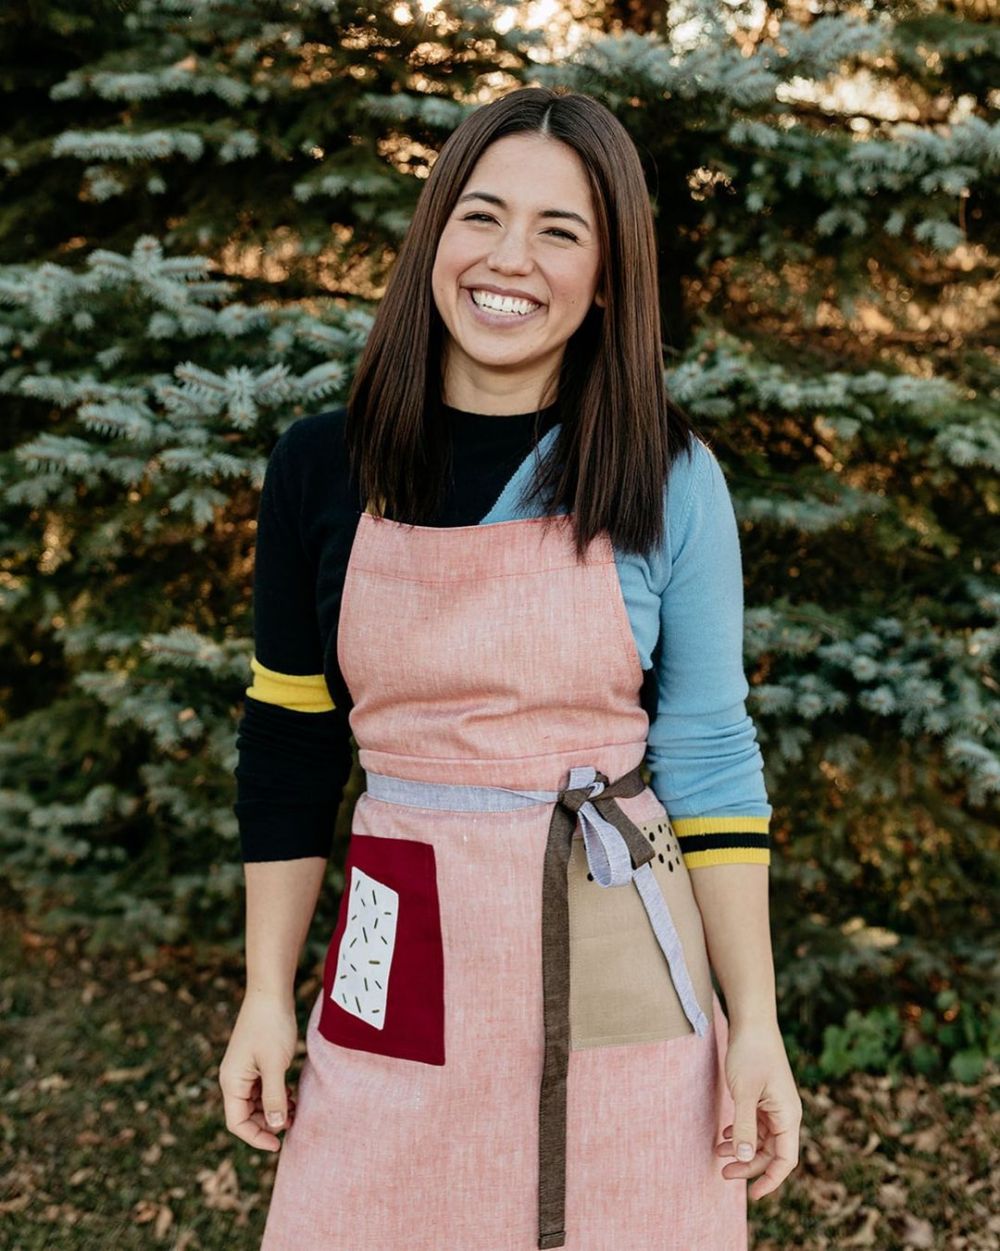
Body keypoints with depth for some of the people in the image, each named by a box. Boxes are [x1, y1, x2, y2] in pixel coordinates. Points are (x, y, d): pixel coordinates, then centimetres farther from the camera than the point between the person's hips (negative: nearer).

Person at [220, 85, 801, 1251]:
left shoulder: (670, 480, -4)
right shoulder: (322, 465, -1)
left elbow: (710, 759, -2)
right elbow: (288, 741, 4)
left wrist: (755, 1025, -4)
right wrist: (266, 996, 4)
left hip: (621, 972, -1)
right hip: (403, 969, 1)